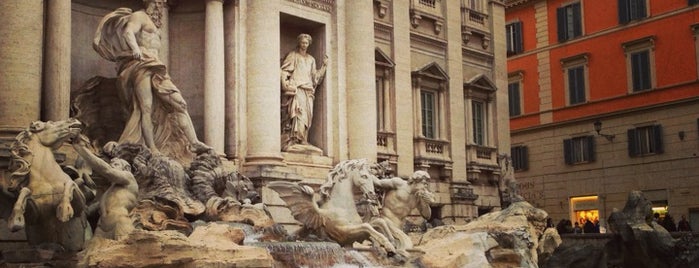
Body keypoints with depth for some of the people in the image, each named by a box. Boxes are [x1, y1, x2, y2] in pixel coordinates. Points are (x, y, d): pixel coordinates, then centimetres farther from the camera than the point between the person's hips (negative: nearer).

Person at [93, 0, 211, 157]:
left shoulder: (153, 23, 31)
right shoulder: (139, 16, 3)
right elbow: (128, 32, -18)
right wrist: (135, 48, -35)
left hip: (155, 68, 8)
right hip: (140, 65, -8)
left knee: (179, 103, -4)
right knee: (146, 107, -18)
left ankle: (194, 143, -11)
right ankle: (152, 149, -22)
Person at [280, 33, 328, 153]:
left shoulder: (311, 59, 24)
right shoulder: (293, 55, 9)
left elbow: (315, 76, 20)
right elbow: (284, 71, 0)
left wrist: (324, 66, 9)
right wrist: (286, 85, -15)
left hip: (308, 91, 6)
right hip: (296, 89, -6)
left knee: (307, 116, -3)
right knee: (298, 113, -20)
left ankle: (302, 141, -3)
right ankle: (294, 140, -25)